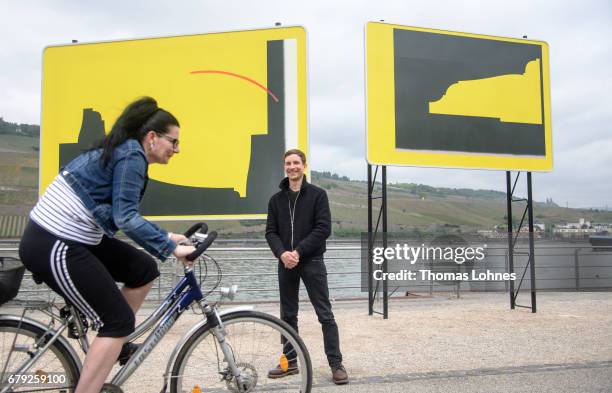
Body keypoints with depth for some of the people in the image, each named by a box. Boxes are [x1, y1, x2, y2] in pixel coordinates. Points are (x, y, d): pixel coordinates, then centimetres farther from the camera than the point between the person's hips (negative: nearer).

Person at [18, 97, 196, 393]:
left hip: (65, 236, 10)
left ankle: (111, 341, 22)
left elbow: (119, 215, 19)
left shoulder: (122, 150, 15)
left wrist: (164, 238, 17)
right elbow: (126, 218, -22)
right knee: (118, 321, -4)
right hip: (53, 246, -10)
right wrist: (170, 249, -20)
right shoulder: (132, 155, -13)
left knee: (144, 269, 11)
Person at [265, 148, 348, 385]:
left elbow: (324, 229, -10)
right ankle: (290, 361, 21)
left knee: (325, 314, -2)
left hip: (312, 262, -4)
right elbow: (270, 232, 5)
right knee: (288, 315, 10)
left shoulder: (317, 195, -2)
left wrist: (298, 252, -17)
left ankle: (336, 364, 5)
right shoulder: (276, 199, 10)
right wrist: (282, 253, -15)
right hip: (286, 264, 4)